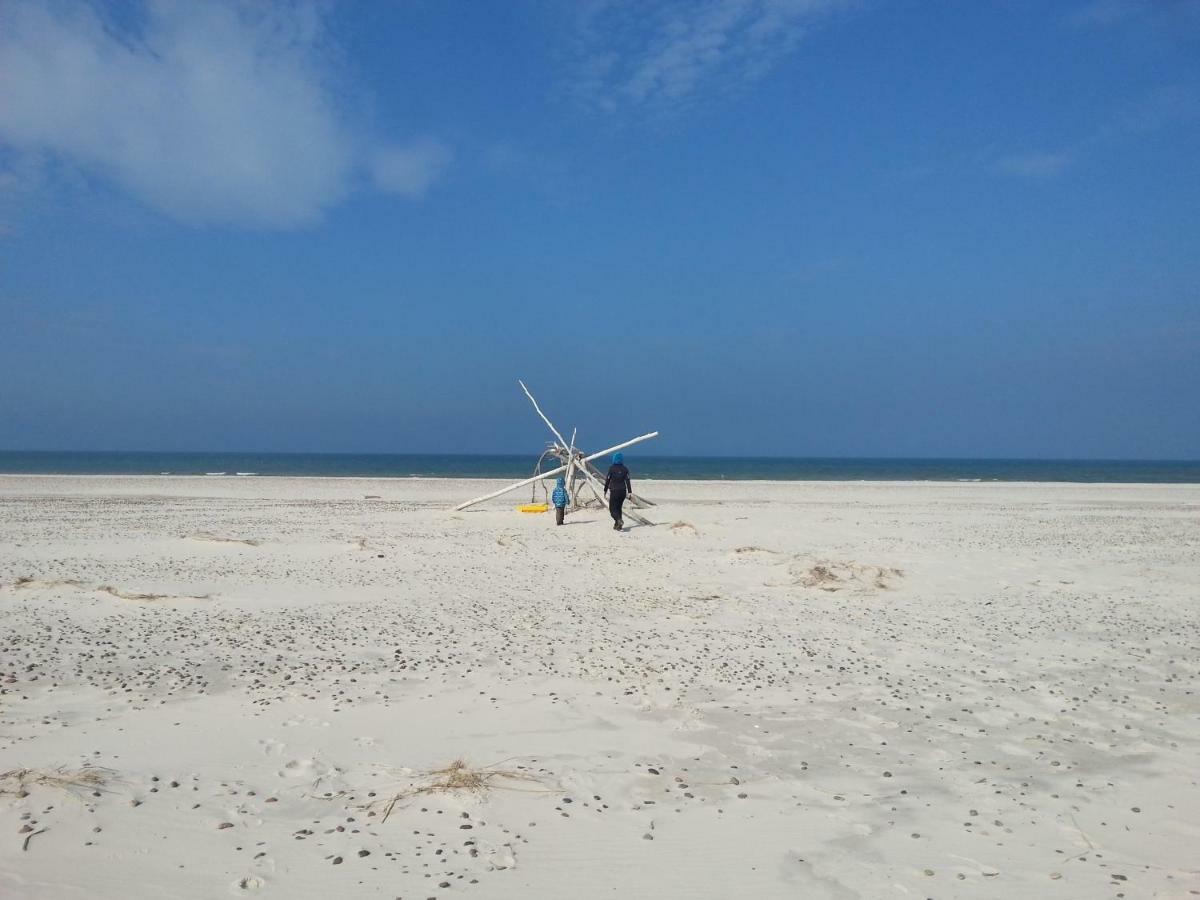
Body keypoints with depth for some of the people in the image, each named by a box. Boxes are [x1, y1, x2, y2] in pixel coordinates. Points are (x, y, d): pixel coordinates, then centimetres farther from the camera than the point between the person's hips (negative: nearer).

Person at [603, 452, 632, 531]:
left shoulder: (611, 468, -7)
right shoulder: (625, 469, 1)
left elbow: (607, 480, -4)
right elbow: (627, 481, -2)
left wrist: (605, 490, 5)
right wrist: (629, 492, -1)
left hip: (614, 491, -4)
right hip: (623, 491, 4)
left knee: (612, 508, 0)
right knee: (619, 507, 16)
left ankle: (619, 521, -25)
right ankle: (617, 525, 16)